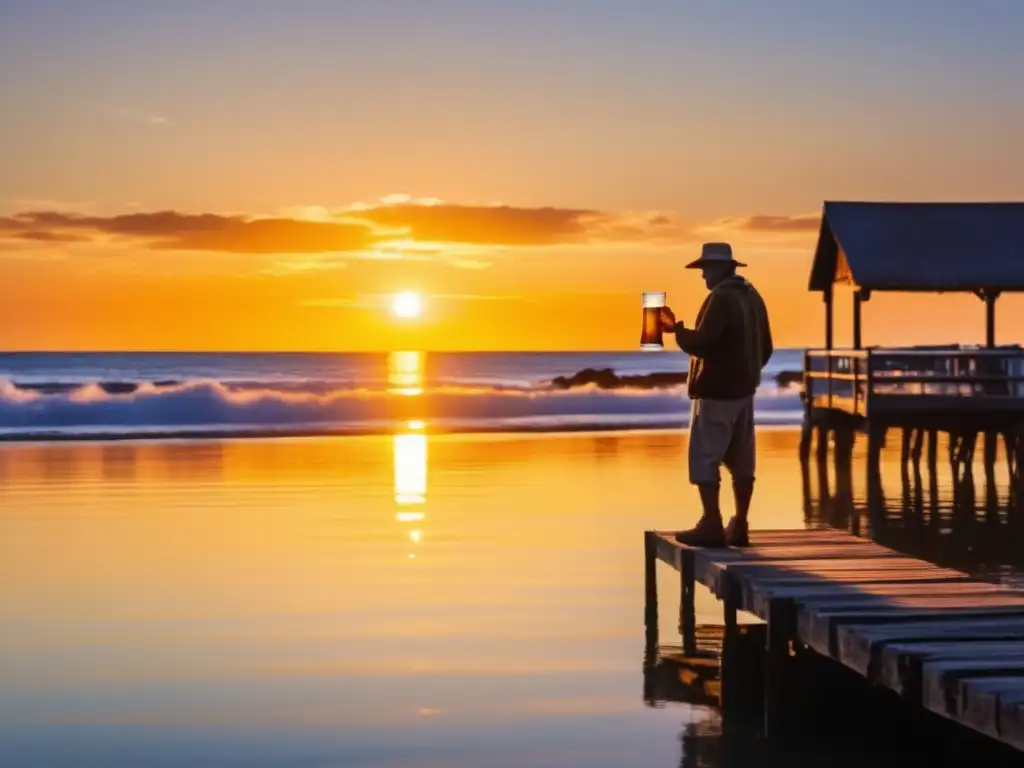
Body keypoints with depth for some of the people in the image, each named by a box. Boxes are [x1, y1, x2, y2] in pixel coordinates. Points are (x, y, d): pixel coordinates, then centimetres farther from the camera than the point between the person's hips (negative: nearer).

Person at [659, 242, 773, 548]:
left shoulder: (721, 299, -16)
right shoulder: (752, 296, 12)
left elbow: (701, 344, -23)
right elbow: (765, 348, 17)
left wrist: (676, 329, -7)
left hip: (715, 392, -9)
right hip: (743, 391, 9)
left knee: (704, 458, -6)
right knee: (741, 461, 9)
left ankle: (712, 525, -9)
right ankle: (739, 526, 12)